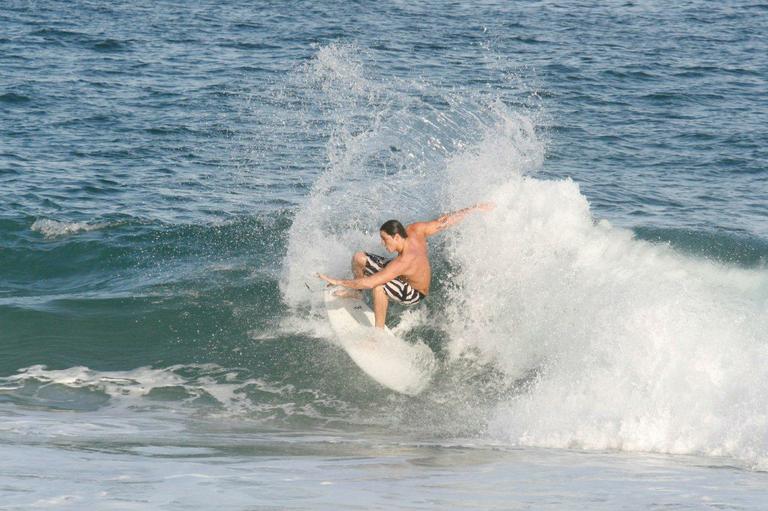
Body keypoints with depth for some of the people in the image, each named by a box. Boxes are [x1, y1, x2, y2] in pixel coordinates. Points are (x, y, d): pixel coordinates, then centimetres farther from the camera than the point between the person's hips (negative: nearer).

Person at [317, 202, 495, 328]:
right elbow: (446, 221, -18)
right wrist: (474, 209, -9)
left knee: (379, 286, -42)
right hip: (404, 278, 9)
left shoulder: (404, 262, -42)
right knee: (358, 258, 3)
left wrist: (339, 282, -35)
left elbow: (370, 282, -43)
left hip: (414, 293, -9)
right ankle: (356, 292, 32)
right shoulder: (415, 231, -24)